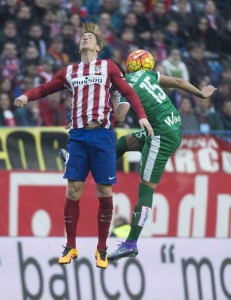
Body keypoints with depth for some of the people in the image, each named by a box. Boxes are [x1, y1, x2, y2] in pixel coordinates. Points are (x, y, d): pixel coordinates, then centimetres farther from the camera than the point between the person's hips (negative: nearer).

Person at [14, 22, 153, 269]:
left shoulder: (108, 67, 10)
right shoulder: (70, 72, 17)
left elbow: (128, 92, 7)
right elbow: (46, 89, 23)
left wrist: (141, 115, -6)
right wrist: (27, 96, 3)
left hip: (102, 135, -2)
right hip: (78, 135, 2)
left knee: (104, 191, -2)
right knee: (73, 190, -4)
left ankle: (101, 249, 8)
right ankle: (70, 247, 7)